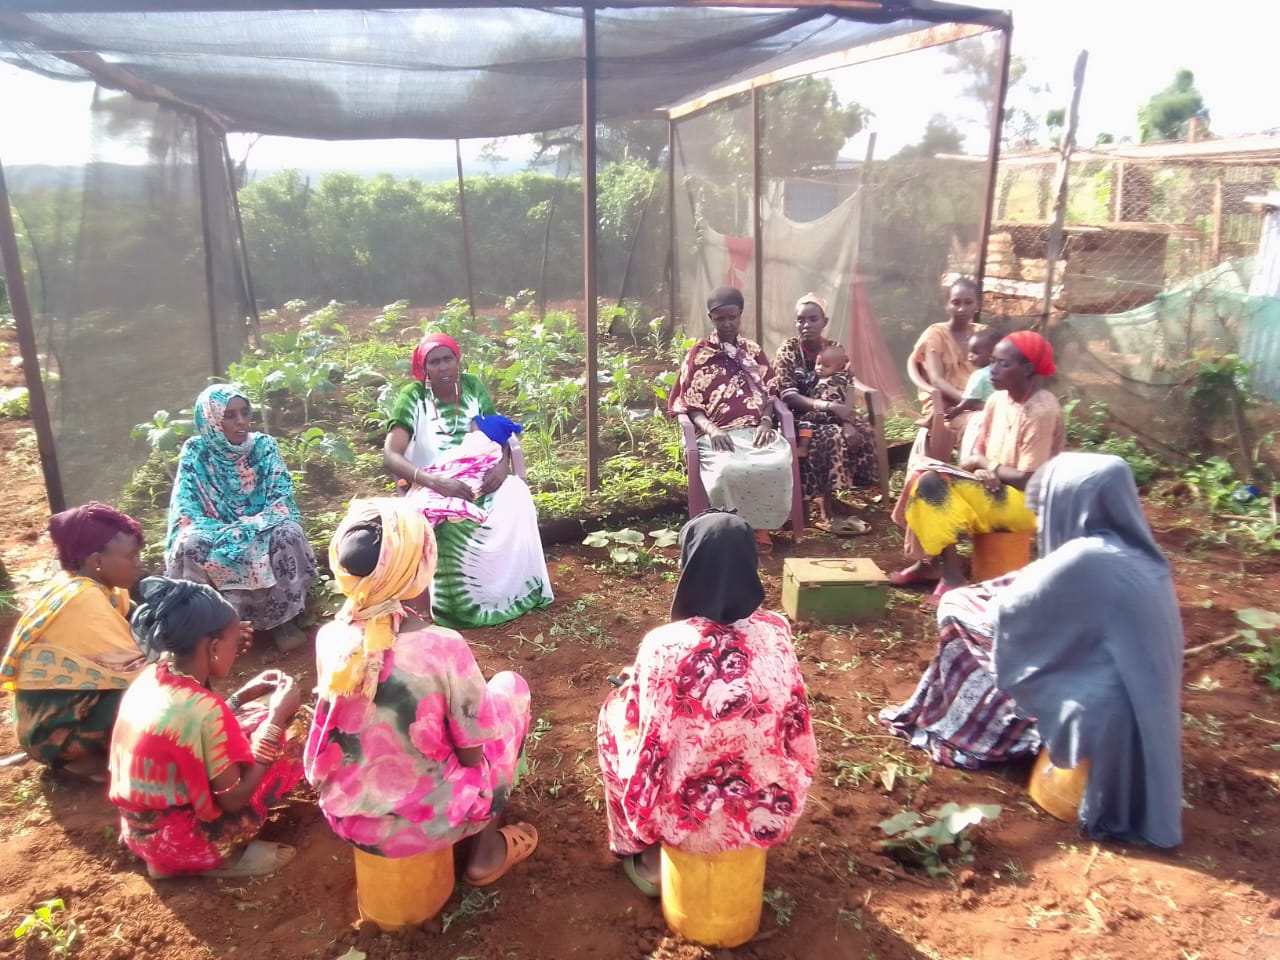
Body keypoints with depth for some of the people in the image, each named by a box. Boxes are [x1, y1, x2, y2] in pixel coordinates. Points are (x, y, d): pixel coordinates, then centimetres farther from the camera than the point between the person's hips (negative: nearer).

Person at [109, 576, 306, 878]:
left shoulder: (150, 679, -3)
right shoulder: (204, 708, -28)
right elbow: (234, 799, -19)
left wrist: (243, 696, 8)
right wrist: (278, 717, -18)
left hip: (138, 828, 8)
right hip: (174, 840, -8)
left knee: (253, 726, 14)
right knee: (288, 744, -4)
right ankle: (221, 858, -2)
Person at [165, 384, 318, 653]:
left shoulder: (263, 446, -3)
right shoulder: (195, 452, -4)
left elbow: (281, 500, -11)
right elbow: (184, 509, -11)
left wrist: (246, 529, -28)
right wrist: (226, 533, -28)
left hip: (262, 536, 0)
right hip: (215, 539, 0)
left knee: (286, 533, -32)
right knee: (190, 545, -32)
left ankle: (282, 618, -17)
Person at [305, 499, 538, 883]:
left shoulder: (328, 639, -12)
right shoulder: (443, 647, -26)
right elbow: (472, 756, -14)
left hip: (347, 819, 5)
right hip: (427, 821, -5)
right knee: (510, 685, 15)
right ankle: (486, 850, 21)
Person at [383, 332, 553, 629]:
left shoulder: (472, 386, -4)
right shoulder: (413, 396, -16)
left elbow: (499, 435, 0)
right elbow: (390, 456, -25)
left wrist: (503, 464, -25)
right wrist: (435, 481, -41)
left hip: (477, 478, 4)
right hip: (431, 486, -3)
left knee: (516, 497, -27)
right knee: (450, 526, -37)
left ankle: (516, 589, -10)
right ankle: (461, 604, -14)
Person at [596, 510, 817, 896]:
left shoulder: (665, 646, -24)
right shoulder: (776, 632, -12)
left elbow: (651, 745, -9)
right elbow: (793, 731, 3)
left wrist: (635, 684, 11)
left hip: (697, 824, -3)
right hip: (774, 812, 4)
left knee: (616, 711, 19)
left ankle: (644, 856, 31)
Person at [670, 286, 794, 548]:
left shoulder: (753, 351, 21)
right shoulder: (698, 353, 10)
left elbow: (770, 393, 16)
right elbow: (689, 404, 4)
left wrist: (766, 422, -7)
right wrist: (710, 429, -16)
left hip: (756, 430, 3)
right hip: (719, 434, -3)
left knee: (779, 464, -32)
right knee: (729, 470, -38)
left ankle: (761, 527, -13)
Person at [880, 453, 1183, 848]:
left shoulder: (1083, 561, -25)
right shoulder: (1137, 553, 1)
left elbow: (1009, 614, -12)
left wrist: (963, 604, 8)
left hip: (1103, 712, -8)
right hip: (1144, 704, 8)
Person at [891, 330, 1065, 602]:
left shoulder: (1042, 410, -19)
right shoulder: (998, 399, 4)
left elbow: (1029, 480, -22)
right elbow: (976, 455, 7)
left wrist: (985, 464, -9)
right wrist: (984, 472, -15)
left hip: (1027, 500, -8)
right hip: (994, 489, 8)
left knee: (935, 485, -23)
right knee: (926, 477, -8)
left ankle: (952, 574, -15)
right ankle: (928, 562, -1)